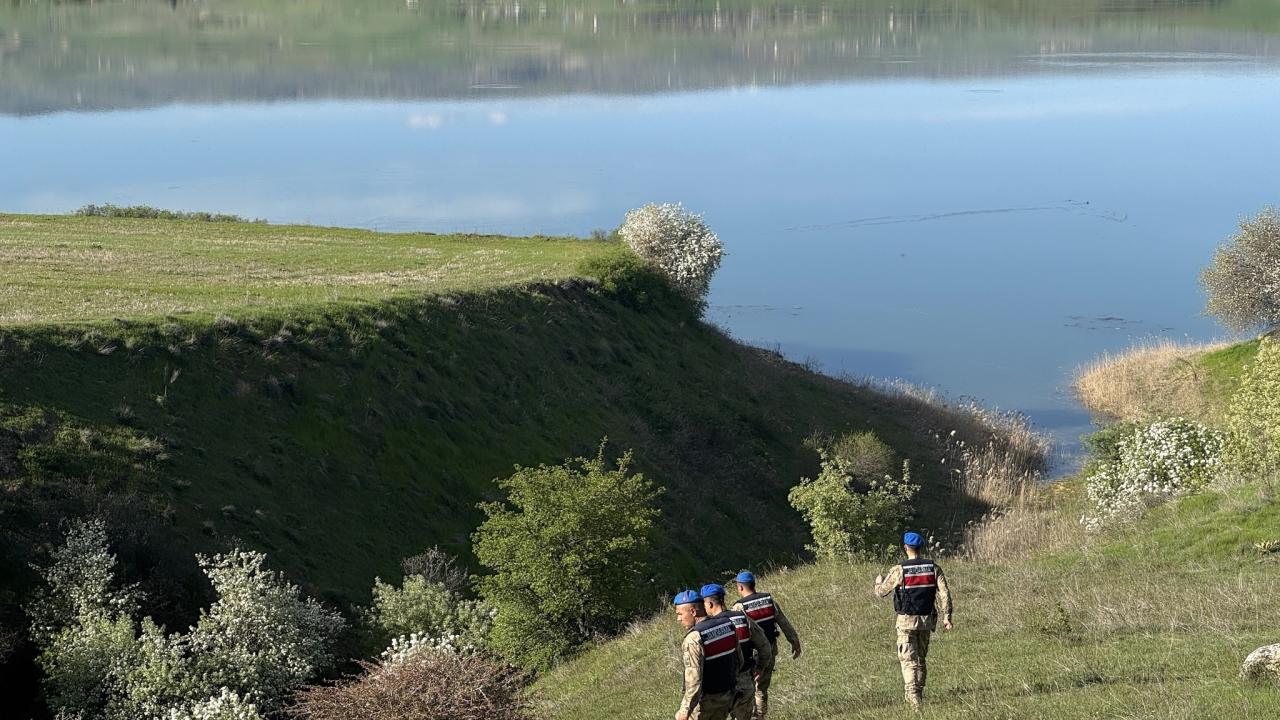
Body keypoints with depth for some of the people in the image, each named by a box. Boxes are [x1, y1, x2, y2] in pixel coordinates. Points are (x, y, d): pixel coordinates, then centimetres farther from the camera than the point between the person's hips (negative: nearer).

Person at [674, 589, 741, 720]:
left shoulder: (693, 639, -24)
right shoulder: (727, 625, -2)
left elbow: (694, 679, -27)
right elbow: (738, 660, 9)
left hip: (704, 699, -7)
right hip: (727, 695, 7)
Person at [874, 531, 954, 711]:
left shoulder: (899, 570, -11)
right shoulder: (933, 568, -1)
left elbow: (881, 592, -1)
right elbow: (944, 593, -7)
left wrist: (879, 581, 20)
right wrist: (946, 616, -3)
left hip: (906, 621, -4)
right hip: (926, 620, 4)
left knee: (908, 660, -3)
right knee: (921, 659, 18)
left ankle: (913, 697, -15)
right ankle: (919, 694, 23)